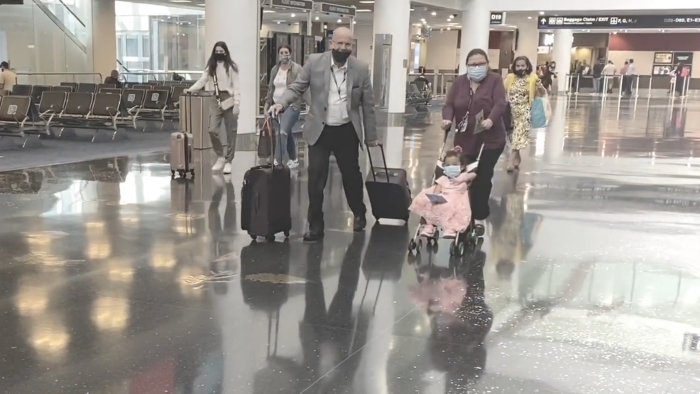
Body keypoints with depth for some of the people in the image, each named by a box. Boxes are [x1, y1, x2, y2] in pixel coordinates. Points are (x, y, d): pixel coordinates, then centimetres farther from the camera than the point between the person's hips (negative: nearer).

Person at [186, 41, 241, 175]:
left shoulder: (231, 66, 0)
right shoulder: (210, 67, 12)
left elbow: (236, 86, -4)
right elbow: (202, 81, 4)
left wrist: (237, 104, -13)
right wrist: (190, 89, -13)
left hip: (228, 100, -3)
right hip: (215, 100, 3)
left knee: (231, 132, 1)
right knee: (212, 130, -6)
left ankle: (228, 161, 11)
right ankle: (221, 156, 14)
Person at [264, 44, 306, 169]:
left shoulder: (297, 69, -6)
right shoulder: (275, 70, 12)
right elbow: (271, 88, 18)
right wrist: (267, 103, 14)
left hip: (291, 106, -6)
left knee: (283, 132, -19)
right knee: (287, 133, 14)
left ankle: (278, 161, -20)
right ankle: (293, 159, 28)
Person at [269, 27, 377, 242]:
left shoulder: (361, 68, -4)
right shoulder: (314, 62, -6)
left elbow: (368, 104, 1)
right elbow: (297, 87, -2)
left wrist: (370, 135, 4)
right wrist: (281, 103, -22)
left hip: (347, 131, 1)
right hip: (320, 130, 0)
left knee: (351, 175, 16)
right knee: (315, 180, -2)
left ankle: (359, 214, 40)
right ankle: (315, 226, 10)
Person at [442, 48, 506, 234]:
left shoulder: (495, 80, -2)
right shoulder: (459, 82, 8)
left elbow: (500, 103, -15)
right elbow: (449, 104, 0)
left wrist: (491, 120, -34)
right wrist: (447, 118, -22)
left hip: (490, 139, -3)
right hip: (465, 139, 3)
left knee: (482, 179, -3)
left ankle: (479, 218, 6)